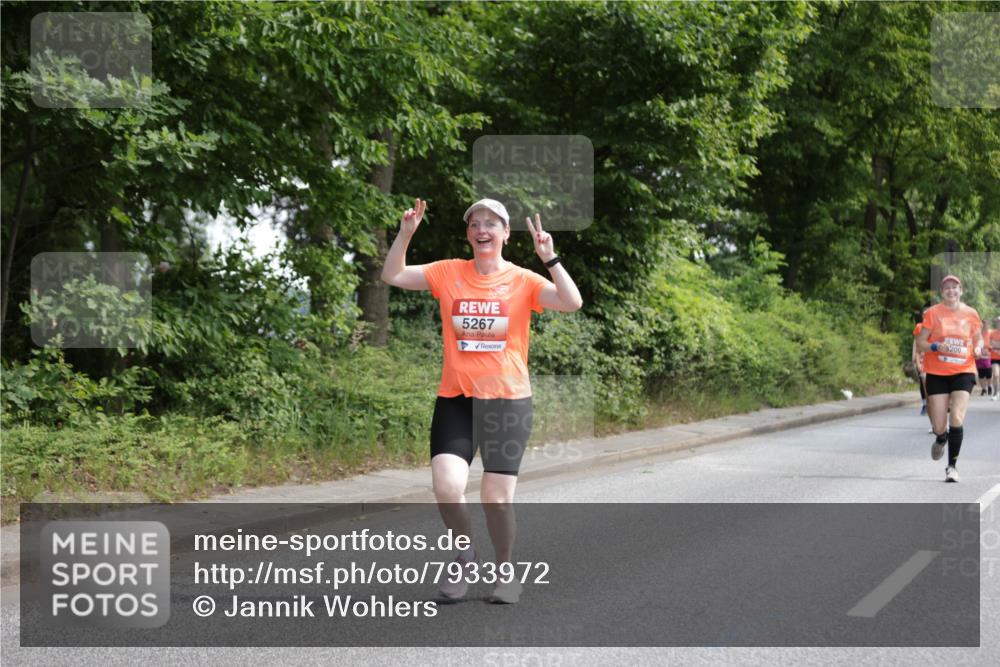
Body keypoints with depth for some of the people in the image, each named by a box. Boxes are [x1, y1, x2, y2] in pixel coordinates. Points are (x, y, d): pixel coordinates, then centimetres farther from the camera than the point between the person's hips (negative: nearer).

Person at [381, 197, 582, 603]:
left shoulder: (522, 280, 0)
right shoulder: (448, 273, 5)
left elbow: (572, 303, -12)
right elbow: (392, 276, 3)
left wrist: (549, 258, -21)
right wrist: (405, 233, -9)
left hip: (508, 400, -1)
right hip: (455, 399, 1)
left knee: (497, 497, -3)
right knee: (446, 487, -16)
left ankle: (505, 570, 23)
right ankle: (465, 556, 14)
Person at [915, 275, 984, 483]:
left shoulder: (970, 314, 3)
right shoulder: (933, 313, -2)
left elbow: (978, 339, 16)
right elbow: (920, 343, 0)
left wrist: (978, 348, -7)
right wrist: (936, 346, -20)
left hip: (963, 372, 0)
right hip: (937, 373, 0)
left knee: (957, 417, -17)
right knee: (939, 427, -1)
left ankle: (952, 466, -5)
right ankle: (941, 438, 39)